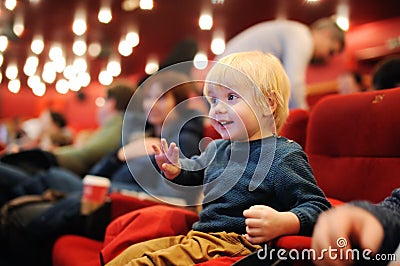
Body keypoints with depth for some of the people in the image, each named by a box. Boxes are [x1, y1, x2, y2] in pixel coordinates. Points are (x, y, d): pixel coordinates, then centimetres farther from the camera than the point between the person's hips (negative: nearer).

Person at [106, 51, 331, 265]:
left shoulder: (284, 156, -12)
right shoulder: (217, 149, 15)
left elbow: (317, 207, -16)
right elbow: (196, 170, 37)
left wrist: (280, 223, -36)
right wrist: (175, 170, 13)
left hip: (237, 242, -9)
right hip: (198, 236, 9)